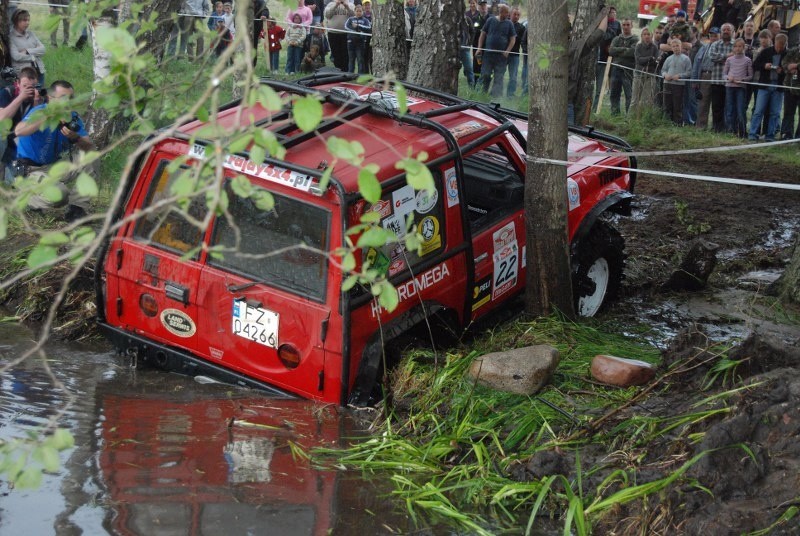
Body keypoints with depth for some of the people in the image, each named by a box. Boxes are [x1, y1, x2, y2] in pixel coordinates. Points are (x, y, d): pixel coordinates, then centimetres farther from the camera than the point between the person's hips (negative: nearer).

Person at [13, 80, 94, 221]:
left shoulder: (73, 118, -1)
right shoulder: (39, 112, -17)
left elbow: (90, 148, -9)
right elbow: (18, 131, -38)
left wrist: (75, 138, -31)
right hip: (31, 170, -7)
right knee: (59, 194, -32)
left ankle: (77, 210, -9)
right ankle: (27, 198, 2)